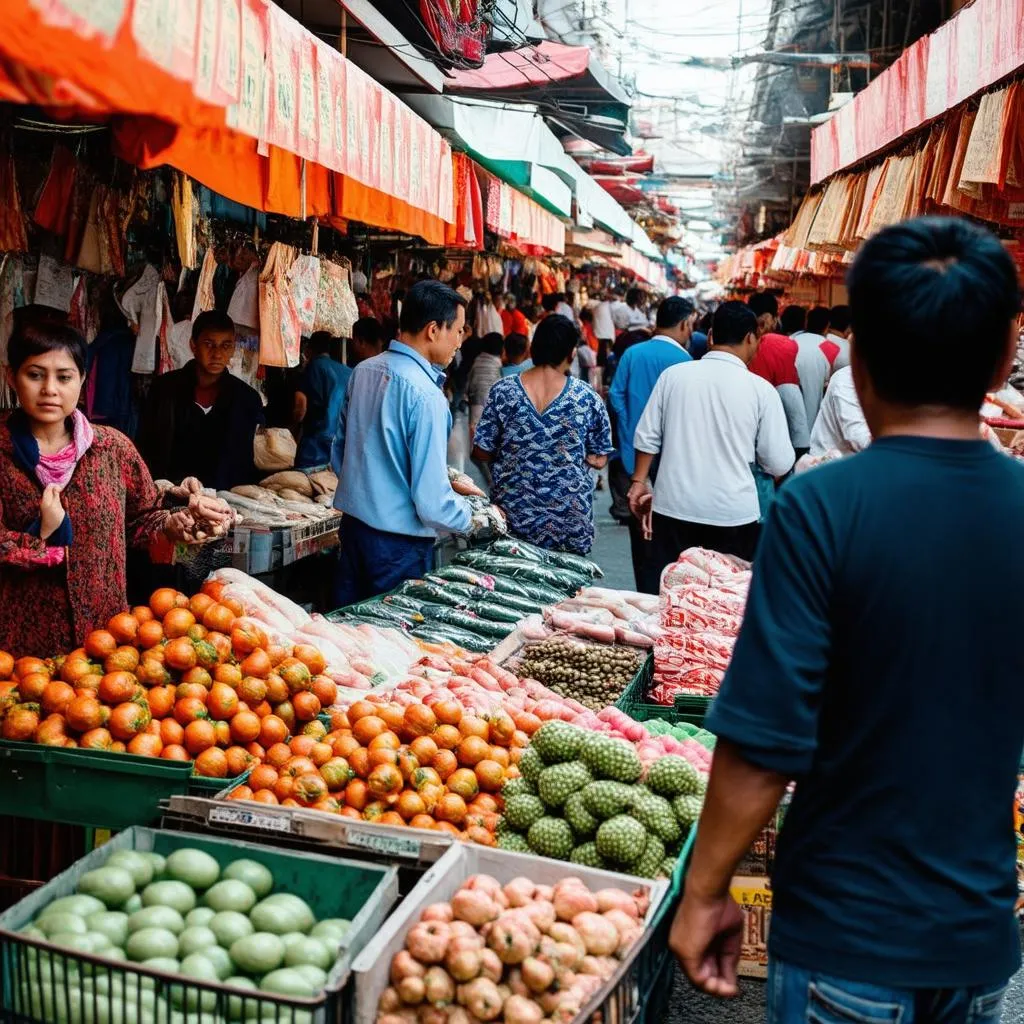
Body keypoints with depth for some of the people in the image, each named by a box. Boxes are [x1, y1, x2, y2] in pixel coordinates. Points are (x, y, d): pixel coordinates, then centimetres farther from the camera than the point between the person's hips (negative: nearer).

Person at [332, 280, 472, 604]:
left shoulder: (363, 370, 4)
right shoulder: (426, 396, -20)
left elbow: (338, 455, 15)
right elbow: (432, 502, -21)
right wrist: (474, 517, -4)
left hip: (353, 526, 8)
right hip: (400, 544, -8)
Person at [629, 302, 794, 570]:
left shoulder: (673, 375, 1)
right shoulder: (761, 389, -6)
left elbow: (647, 437, 5)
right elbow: (779, 464, -3)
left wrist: (639, 481, 17)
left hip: (673, 508, 2)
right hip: (733, 516, -2)